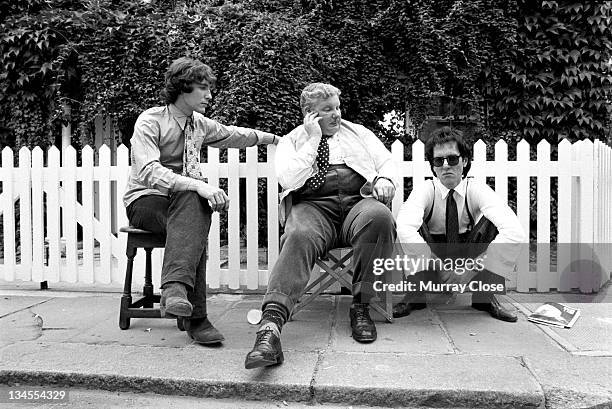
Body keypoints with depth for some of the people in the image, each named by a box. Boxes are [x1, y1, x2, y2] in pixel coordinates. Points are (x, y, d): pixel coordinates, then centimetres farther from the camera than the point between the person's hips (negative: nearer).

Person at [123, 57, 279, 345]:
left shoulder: (199, 124, 11)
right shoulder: (150, 121, -10)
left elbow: (232, 135, 31)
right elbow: (149, 172, -25)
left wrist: (273, 138, 37)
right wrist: (198, 185, -37)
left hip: (184, 200, 5)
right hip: (145, 200, -5)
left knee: (196, 204, -33)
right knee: (195, 205, -36)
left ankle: (175, 288, -44)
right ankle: (195, 316, -42)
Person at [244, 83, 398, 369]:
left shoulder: (359, 133, 26)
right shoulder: (291, 141, 17)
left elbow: (387, 162, 21)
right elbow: (288, 180, -1)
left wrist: (384, 180, -2)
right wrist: (312, 139, 0)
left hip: (358, 201, 2)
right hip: (312, 206, -1)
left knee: (379, 217, -35)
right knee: (299, 236, -37)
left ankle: (361, 307, -23)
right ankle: (271, 326, -48)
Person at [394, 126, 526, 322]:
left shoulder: (477, 190, -17)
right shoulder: (425, 191, -18)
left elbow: (515, 233, -33)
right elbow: (404, 230, -38)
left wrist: (472, 268, -39)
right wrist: (439, 266, -40)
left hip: (469, 256, 1)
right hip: (430, 261, -1)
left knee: (492, 221, -24)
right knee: (415, 228, -28)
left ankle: (485, 297, -11)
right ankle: (415, 295, -15)